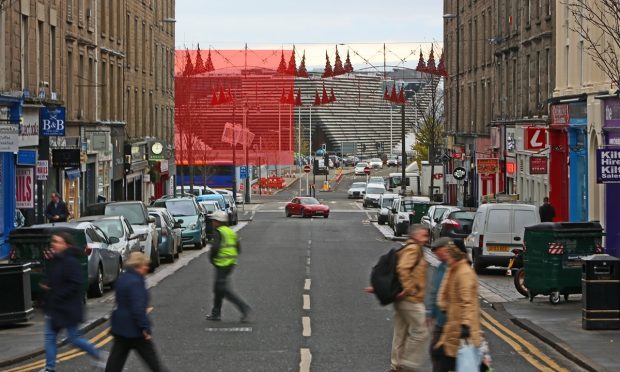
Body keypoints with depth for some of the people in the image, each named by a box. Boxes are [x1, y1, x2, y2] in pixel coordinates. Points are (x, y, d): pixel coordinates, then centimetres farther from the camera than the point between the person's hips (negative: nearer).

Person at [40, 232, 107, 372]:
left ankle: (99, 355, 19)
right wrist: (45, 284, -3)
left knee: (74, 338, 1)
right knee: (50, 335, 7)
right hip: (53, 307, 8)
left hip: (69, 308, -8)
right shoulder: (53, 260, 7)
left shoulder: (71, 262, -20)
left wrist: (57, 295, -21)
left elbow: (76, 284, -23)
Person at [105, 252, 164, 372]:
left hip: (120, 327, 9)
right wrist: (145, 327, -20)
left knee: (117, 357, 9)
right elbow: (138, 309, -25)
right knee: (150, 356, 6)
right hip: (133, 329, -9)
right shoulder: (135, 282, -21)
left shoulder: (122, 279, 10)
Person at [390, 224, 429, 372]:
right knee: (420, 332, -7)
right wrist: (408, 288, -23)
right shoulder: (413, 249, -13)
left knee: (401, 333, 15)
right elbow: (403, 269, -26)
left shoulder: (406, 249, 19)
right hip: (411, 299, -10)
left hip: (402, 300, 10)